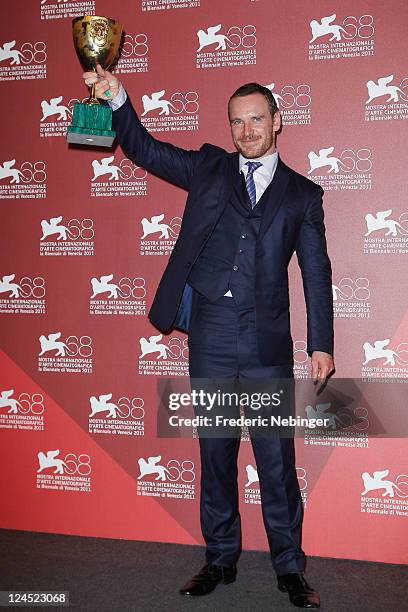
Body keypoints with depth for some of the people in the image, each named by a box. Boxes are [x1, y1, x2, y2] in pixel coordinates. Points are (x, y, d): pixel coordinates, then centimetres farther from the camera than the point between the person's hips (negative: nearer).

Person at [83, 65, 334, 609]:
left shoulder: (302, 193, 8)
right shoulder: (208, 168, 12)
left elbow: (316, 274, 6)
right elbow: (144, 149, 6)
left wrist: (321, 344, 0)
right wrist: (115, 96, -10)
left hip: (268, 344, -1)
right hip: (210, 340, 2)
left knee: (277, 460, 5)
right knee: (216, 454, 12)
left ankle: (290, 568, 22)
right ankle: (221, 559, 28)